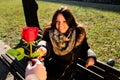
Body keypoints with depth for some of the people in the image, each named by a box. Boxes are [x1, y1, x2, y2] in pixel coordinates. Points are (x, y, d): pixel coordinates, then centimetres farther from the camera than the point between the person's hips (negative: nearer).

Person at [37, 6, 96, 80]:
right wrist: (43, 49, -50)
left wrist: (90, 57, -12)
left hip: (68, 72, 2)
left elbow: (84, 48, 10)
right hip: (49, 69, -1)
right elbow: (45, 42, -26)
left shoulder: (78, 33, -2)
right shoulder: (49, 32, -6)